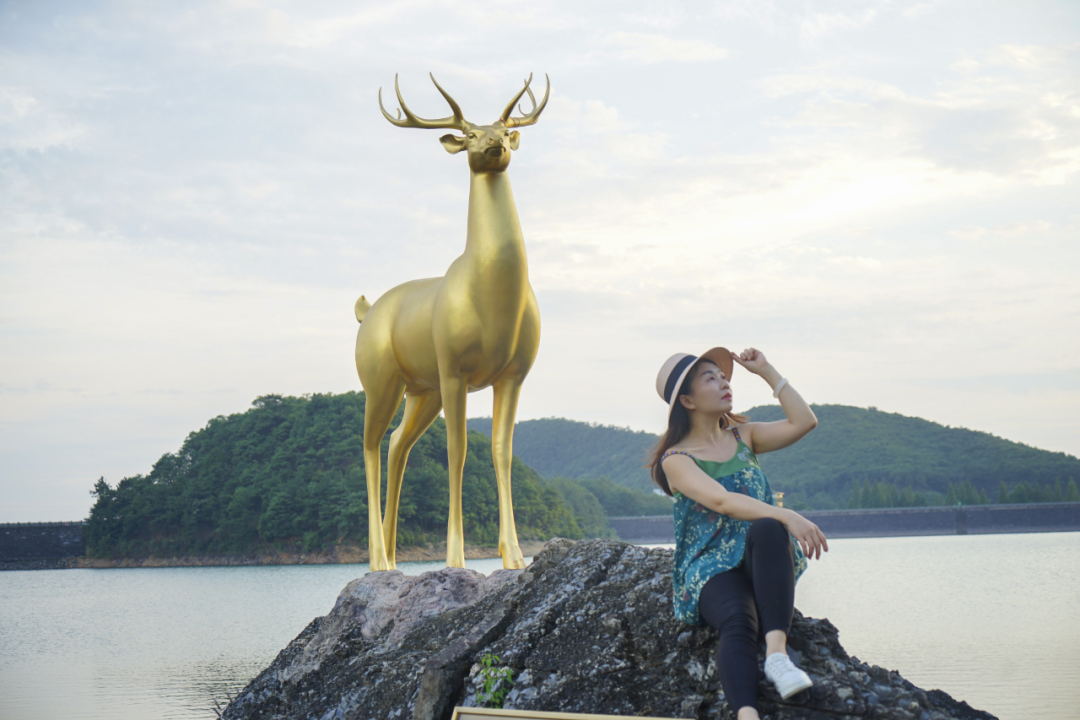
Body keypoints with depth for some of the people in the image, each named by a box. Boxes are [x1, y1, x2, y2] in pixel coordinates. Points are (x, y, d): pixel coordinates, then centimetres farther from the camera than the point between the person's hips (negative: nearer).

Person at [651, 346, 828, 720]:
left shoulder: (743, 437, 20)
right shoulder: (676, 460, -1)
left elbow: (804, 422, 10)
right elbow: (722, 501, -18)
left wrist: (766, 371, 9)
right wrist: (787, 516, -31)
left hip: (762, 561, 4)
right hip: (710, 568, -3)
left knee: (766, 530, -34)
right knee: (738, 622, -37)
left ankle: (777, 649, -44)